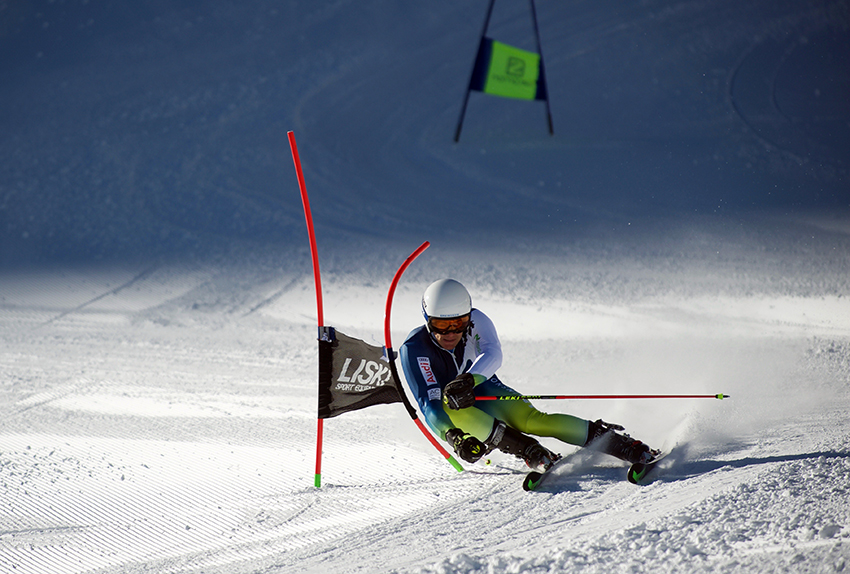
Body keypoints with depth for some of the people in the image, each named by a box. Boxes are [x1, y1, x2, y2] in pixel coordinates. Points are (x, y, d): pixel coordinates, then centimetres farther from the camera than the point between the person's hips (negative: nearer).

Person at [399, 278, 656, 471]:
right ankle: (534, 454, -42)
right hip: (447, 415, -2)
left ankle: (637, 451, -28)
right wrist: (453, 436, -48)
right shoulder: (414, 349, -23)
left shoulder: (476, 321, -16)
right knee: (452, 408, -37)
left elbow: (493, 355, -34)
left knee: (532, 419, -26)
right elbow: (429, 403, -30)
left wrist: (468, 380, -54)